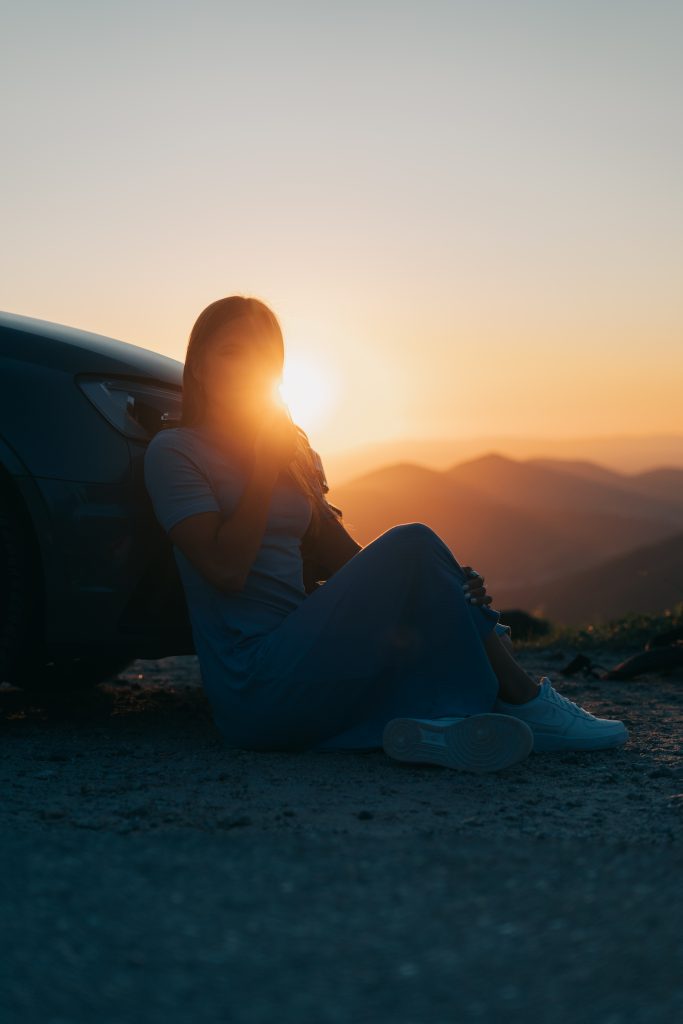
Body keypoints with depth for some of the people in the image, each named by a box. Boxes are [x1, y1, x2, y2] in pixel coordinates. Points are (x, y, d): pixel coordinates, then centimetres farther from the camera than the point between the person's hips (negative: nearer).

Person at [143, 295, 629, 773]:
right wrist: (264, 469, -9)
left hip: (302, 661, 8)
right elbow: (226, 570, -15)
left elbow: (339, 555, 13)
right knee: (411, 545, -18)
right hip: (253, 688, -8)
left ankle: (435, 721, -25)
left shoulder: (293, 452, 20)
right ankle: (526, 703, -12)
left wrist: (441, 583, -3)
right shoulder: (174, 450, -2)